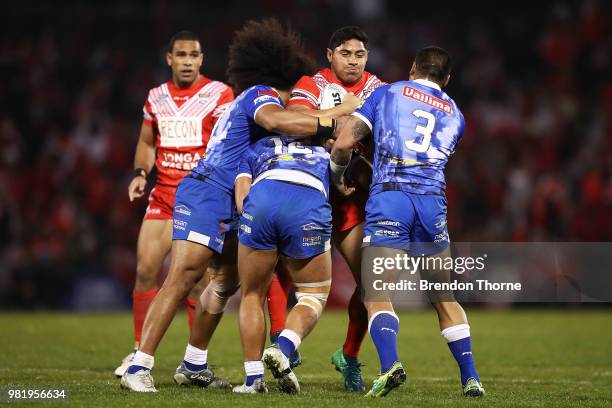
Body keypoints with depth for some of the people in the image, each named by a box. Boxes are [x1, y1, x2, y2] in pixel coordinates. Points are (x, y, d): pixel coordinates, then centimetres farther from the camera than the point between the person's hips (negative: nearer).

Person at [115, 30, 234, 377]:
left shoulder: (218, 95, -3)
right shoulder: (156, 97, 12)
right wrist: (141, 173, 6)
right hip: (163, 194, 4)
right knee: (146, 270, -2)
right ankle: (140, 351, 9)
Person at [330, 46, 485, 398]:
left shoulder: (388, 92, 13)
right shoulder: (455, 115, 22)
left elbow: (344, 141, 4)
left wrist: (337, 176, 23)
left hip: (388, 198, -3)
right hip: (433, 203, 3)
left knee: (378, 296, -7)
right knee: (444, 298, 15)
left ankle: (390, 363, -30)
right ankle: (471, 377, 10)